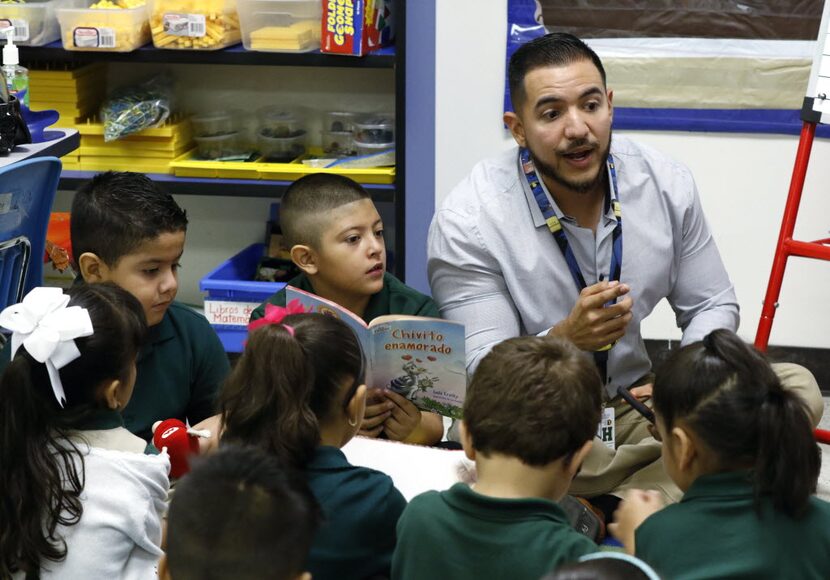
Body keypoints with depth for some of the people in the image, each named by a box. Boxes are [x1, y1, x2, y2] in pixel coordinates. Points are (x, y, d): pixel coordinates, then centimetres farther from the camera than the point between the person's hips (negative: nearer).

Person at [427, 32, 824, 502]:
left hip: (636, 405, 5)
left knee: (797, 388, -14)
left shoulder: (667, 185, -4)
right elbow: (480, 373, -16)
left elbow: (712, 305, 8)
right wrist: (566, 339, -35)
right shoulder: (466, 222, -16)